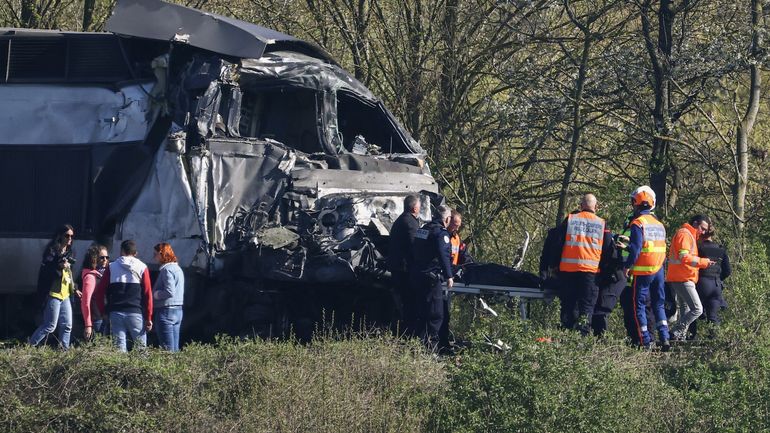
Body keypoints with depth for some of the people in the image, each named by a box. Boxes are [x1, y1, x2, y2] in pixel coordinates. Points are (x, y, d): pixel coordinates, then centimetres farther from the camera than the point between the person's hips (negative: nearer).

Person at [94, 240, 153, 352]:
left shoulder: (111, 267, 6)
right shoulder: (142, 268, 3)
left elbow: (99, 292, 3)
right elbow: (148, 294, -2)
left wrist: (103, 312, 11)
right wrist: (148, 318, 0)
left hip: (115, 313, 1)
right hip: (136, 313, -1)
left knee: (119, 348, 0)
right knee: (140, 348, 2)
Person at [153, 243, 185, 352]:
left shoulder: (167, 270, -13)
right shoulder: (178, 268, 16)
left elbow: (170, 292, -23)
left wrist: (155, 294, -8)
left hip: (166, 310, -10)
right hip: (178, 310, 10)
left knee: (167, 348, -8)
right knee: (175, 348, 10)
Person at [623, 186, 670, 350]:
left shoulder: (638, 223, -11)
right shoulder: (659, 224, 11)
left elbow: (635, 249, -17)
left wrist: (627, 266, -5)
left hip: (643, 271, -6)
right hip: (659, 269, 6)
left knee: (639, 305, 2)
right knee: (659, 305, 12)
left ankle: (646, 341, -2)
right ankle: (664, 338, 1)